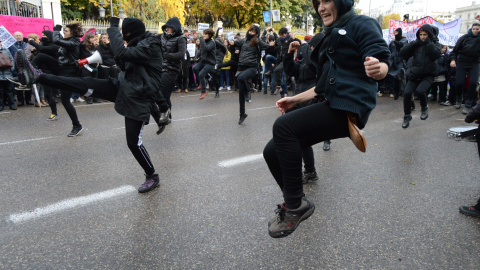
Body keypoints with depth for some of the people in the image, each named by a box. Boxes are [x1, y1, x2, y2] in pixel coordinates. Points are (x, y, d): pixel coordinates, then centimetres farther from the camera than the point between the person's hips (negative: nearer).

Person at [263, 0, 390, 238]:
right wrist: (295, 100, 20)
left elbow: (382, 63, -14)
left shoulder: (361, 25, 1)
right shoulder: (330, 36, 25)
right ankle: (295, 204, 15)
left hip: (347, 107, -8)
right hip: (329, 105, 8)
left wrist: (377, 69, -37)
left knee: (283, 127, -29)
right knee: (273, 151, -2)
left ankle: (295, 205, -16)